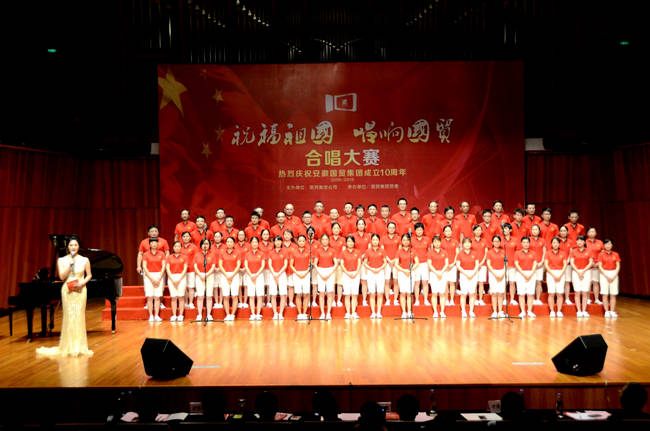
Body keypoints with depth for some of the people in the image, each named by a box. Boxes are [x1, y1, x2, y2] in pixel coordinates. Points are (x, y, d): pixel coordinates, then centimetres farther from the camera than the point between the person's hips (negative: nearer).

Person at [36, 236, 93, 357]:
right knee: (68, 317, 0)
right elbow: (62, 276, -5)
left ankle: (79, 347, 5)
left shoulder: (84, 260, 3)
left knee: (79, 317, 0)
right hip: (67, 291, 0)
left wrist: (82, 283, -9)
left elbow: (89, 275, 9)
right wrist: (70, 264, -13)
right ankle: (68, 346, 7)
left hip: (80, 291, 0)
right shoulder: (62, 260, 3)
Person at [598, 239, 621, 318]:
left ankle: (612, 311, 2)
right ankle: (606, 311, -1)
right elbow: (600, 267, -3)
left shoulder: (615, 254, 7)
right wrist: (607, 276, -12)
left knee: (613, 294, 0)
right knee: (605, 294, -4)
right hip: (604, 274, -2)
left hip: (614, 274, 2)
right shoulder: (601, 254, 1)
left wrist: (614, 276, -9)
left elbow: (618, 266, 4)